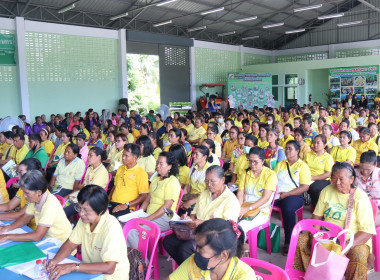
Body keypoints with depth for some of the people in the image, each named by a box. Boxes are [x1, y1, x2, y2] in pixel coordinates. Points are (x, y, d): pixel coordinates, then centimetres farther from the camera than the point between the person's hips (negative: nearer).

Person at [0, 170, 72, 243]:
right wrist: (7, 228, -6)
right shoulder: (35, 198, -8)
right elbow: (25, 218, 9)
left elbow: (37, 236, -28)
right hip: (46, 236, 6)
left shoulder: (50, 204, -28)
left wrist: (7, 237, -24)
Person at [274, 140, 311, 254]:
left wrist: (286, 194, -15)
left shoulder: (303, 166, 5)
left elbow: (305, 187, -6)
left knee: (288, 209, -37)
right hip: (276, 194, 4)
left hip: (293, 195, -4)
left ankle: (288, 242, -24)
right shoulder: (280, 164, 23)